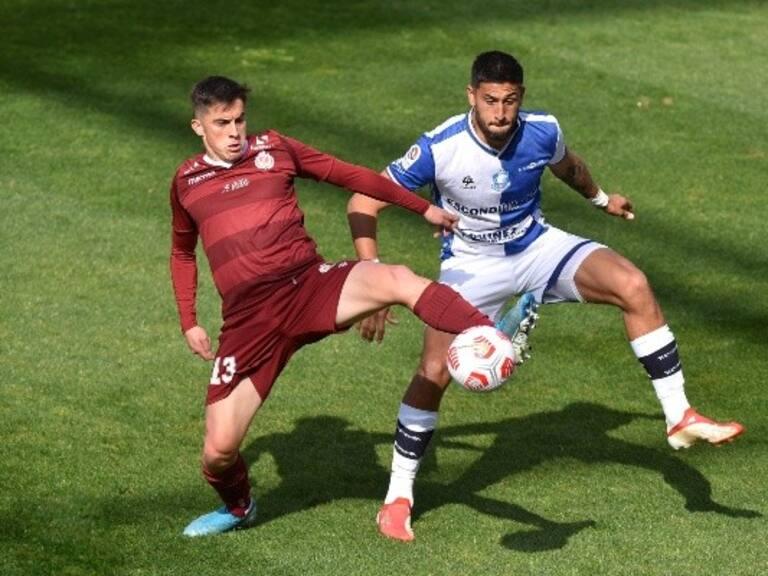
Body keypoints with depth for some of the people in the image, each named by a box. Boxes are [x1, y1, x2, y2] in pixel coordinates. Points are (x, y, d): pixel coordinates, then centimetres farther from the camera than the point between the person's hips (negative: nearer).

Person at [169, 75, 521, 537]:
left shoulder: (274, 149, 11)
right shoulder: (187, 182, 14)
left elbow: (351, 176, 17)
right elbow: (182, 254, 30)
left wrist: (424, 208, 18)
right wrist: (189, 322, 20)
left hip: (312, 286, -1)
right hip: (249, 320, 1)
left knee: (398, 280, -32)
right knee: (219, 451, -5)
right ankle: (238, 508, 30)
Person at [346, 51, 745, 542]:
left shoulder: (543, 132, -16)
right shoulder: (439, 149, -27)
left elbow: (566, 165, 12)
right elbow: (364, 204, -20)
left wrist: (601, 198, 31)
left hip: (537, 246, 3)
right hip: (471, 265, -3)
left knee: (633, 286, -19)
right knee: (435, 372, -19)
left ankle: (679, 417, -8)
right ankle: (398, 497, 0)